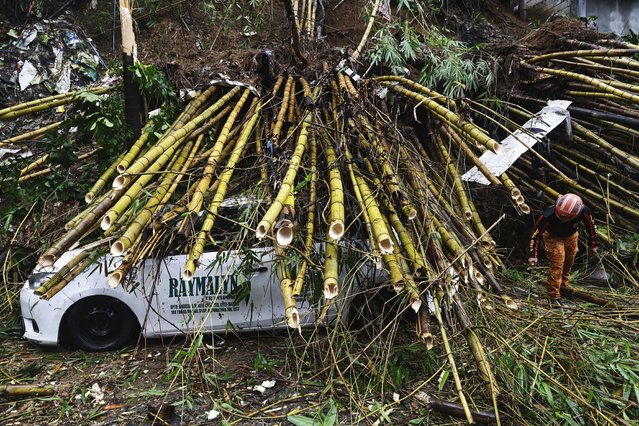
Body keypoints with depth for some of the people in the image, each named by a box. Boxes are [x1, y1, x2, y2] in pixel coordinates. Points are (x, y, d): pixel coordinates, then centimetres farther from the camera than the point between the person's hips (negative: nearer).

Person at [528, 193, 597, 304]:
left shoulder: (583, 211, -34)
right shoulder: (549, 215, -42)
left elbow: (591, 226, -12)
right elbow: (536, 233, -29)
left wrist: (592, 245, 0)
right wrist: (533, 255, -30)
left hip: (571, 236, 4)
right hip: (553, 236, -3)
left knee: (568, 263, 14)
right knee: (557, 264, -13)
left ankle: (563, 286, 37)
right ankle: (554, 296, -4)